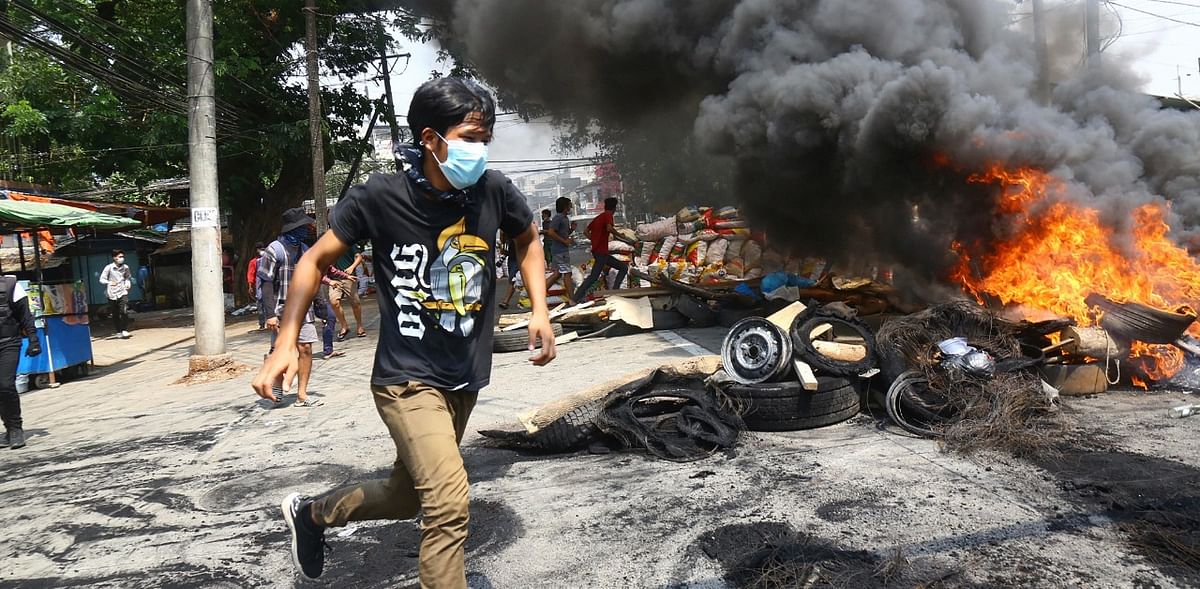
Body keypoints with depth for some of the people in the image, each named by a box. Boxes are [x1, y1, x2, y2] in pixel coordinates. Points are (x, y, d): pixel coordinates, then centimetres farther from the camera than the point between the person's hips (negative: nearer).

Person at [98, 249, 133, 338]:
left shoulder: (125, 267, 4)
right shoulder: (109, 268, -6)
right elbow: (102, 279, -5)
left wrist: (128, 283, 2)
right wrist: (110, 283, -24)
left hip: (123, 293, 1)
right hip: (112, 294, -1)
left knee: (124, 312, -14)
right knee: (115, 315, 6)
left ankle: (125, 330, -6)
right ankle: (118, 332, 18)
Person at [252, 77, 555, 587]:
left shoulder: (493, 190, -6)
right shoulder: (379, 196, -15)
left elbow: (528, 239, 15)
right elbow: (314, 261, -4)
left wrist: (539, 310, 4)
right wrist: (285, 346, -9)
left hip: (466, 379, 6)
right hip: (407, 378, -5)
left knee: (408, 494, 20)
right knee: (448, 505, -20)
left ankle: (311, 513, 47)